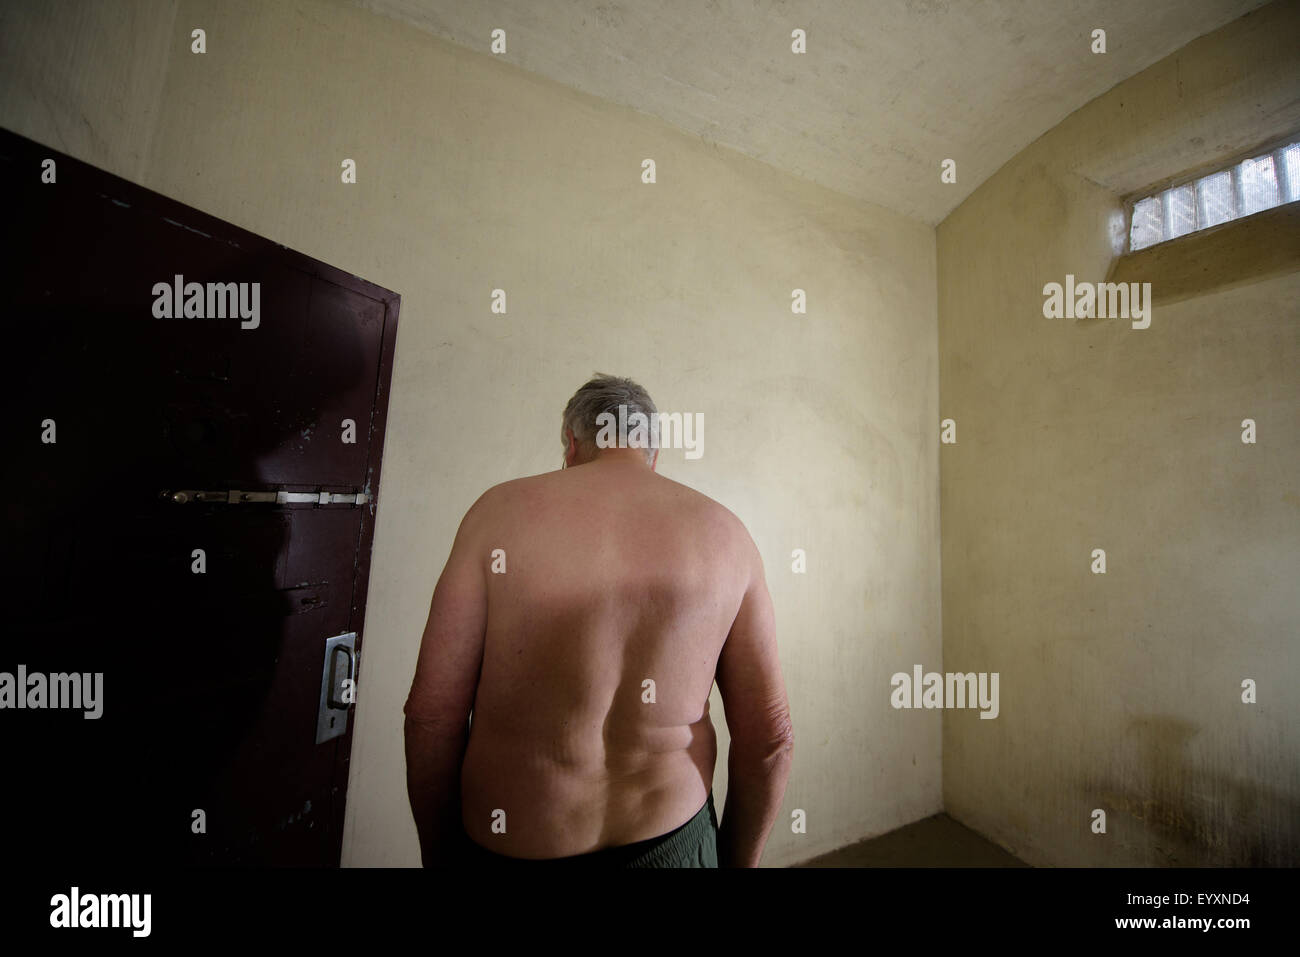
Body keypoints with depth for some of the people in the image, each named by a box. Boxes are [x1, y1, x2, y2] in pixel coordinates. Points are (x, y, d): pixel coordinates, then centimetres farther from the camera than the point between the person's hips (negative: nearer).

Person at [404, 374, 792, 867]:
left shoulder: (500, 510, -12)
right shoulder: (725, 533, -8)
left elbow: (430, 713, -11)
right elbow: (769, 734, -6)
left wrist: (439, 853, 6)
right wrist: (737, 859, 10)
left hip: (510, 847, -1)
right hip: (669, 842, 2)